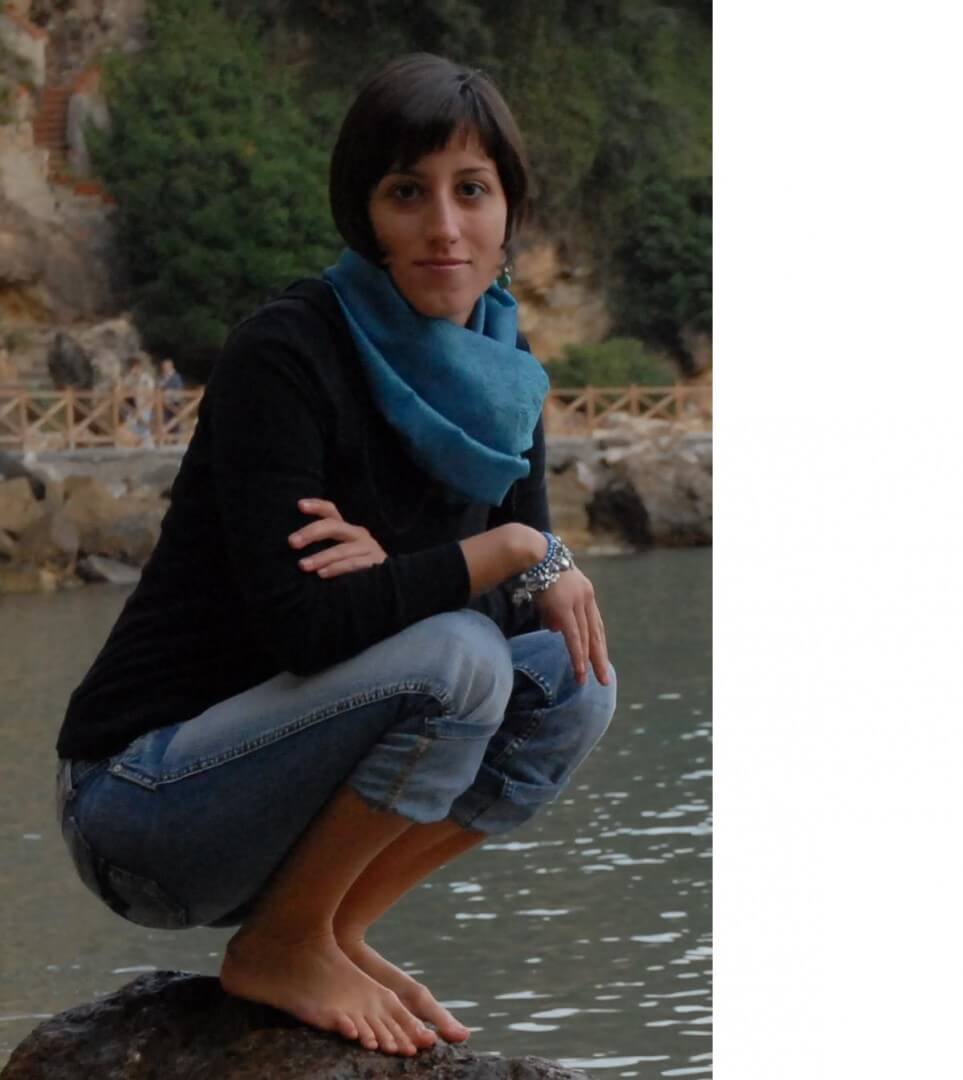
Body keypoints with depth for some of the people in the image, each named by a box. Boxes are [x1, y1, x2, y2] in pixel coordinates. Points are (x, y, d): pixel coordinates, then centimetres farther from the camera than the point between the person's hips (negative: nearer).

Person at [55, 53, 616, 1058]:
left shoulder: (498, 375, 4)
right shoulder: (284, 356, -20)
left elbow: (532, 588, 5)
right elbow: (302, 624, -29)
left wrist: (395, 575, -16)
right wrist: (509, 552, -18)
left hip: (276, 764, 8)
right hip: (143, 797, -7)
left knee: (573, 687, -7)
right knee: (456, 661, -27)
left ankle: (333, 930, 3)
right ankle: (279, 948, -8)